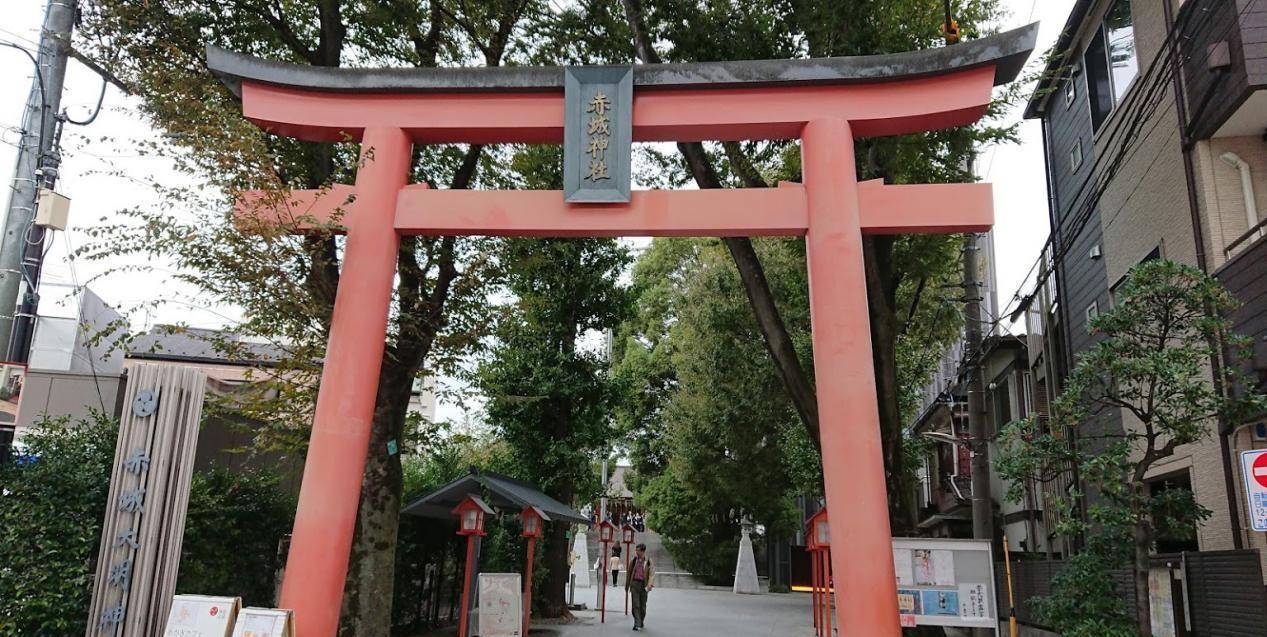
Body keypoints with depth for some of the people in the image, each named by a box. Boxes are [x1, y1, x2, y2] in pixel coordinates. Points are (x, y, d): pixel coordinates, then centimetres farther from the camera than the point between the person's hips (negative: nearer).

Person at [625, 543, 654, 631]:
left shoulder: (648, 561, -2)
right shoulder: (634, 560, 4)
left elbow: (652, 574, -7)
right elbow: (629, 573, 12)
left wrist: (649, 585, -20)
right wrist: (627, 585, 14)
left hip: (643, 584, -1)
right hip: (634, 584, 1)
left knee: (643, 605, 10)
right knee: (635, 605, -6)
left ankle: (641, 622, 28)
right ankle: (637, 624, -6)